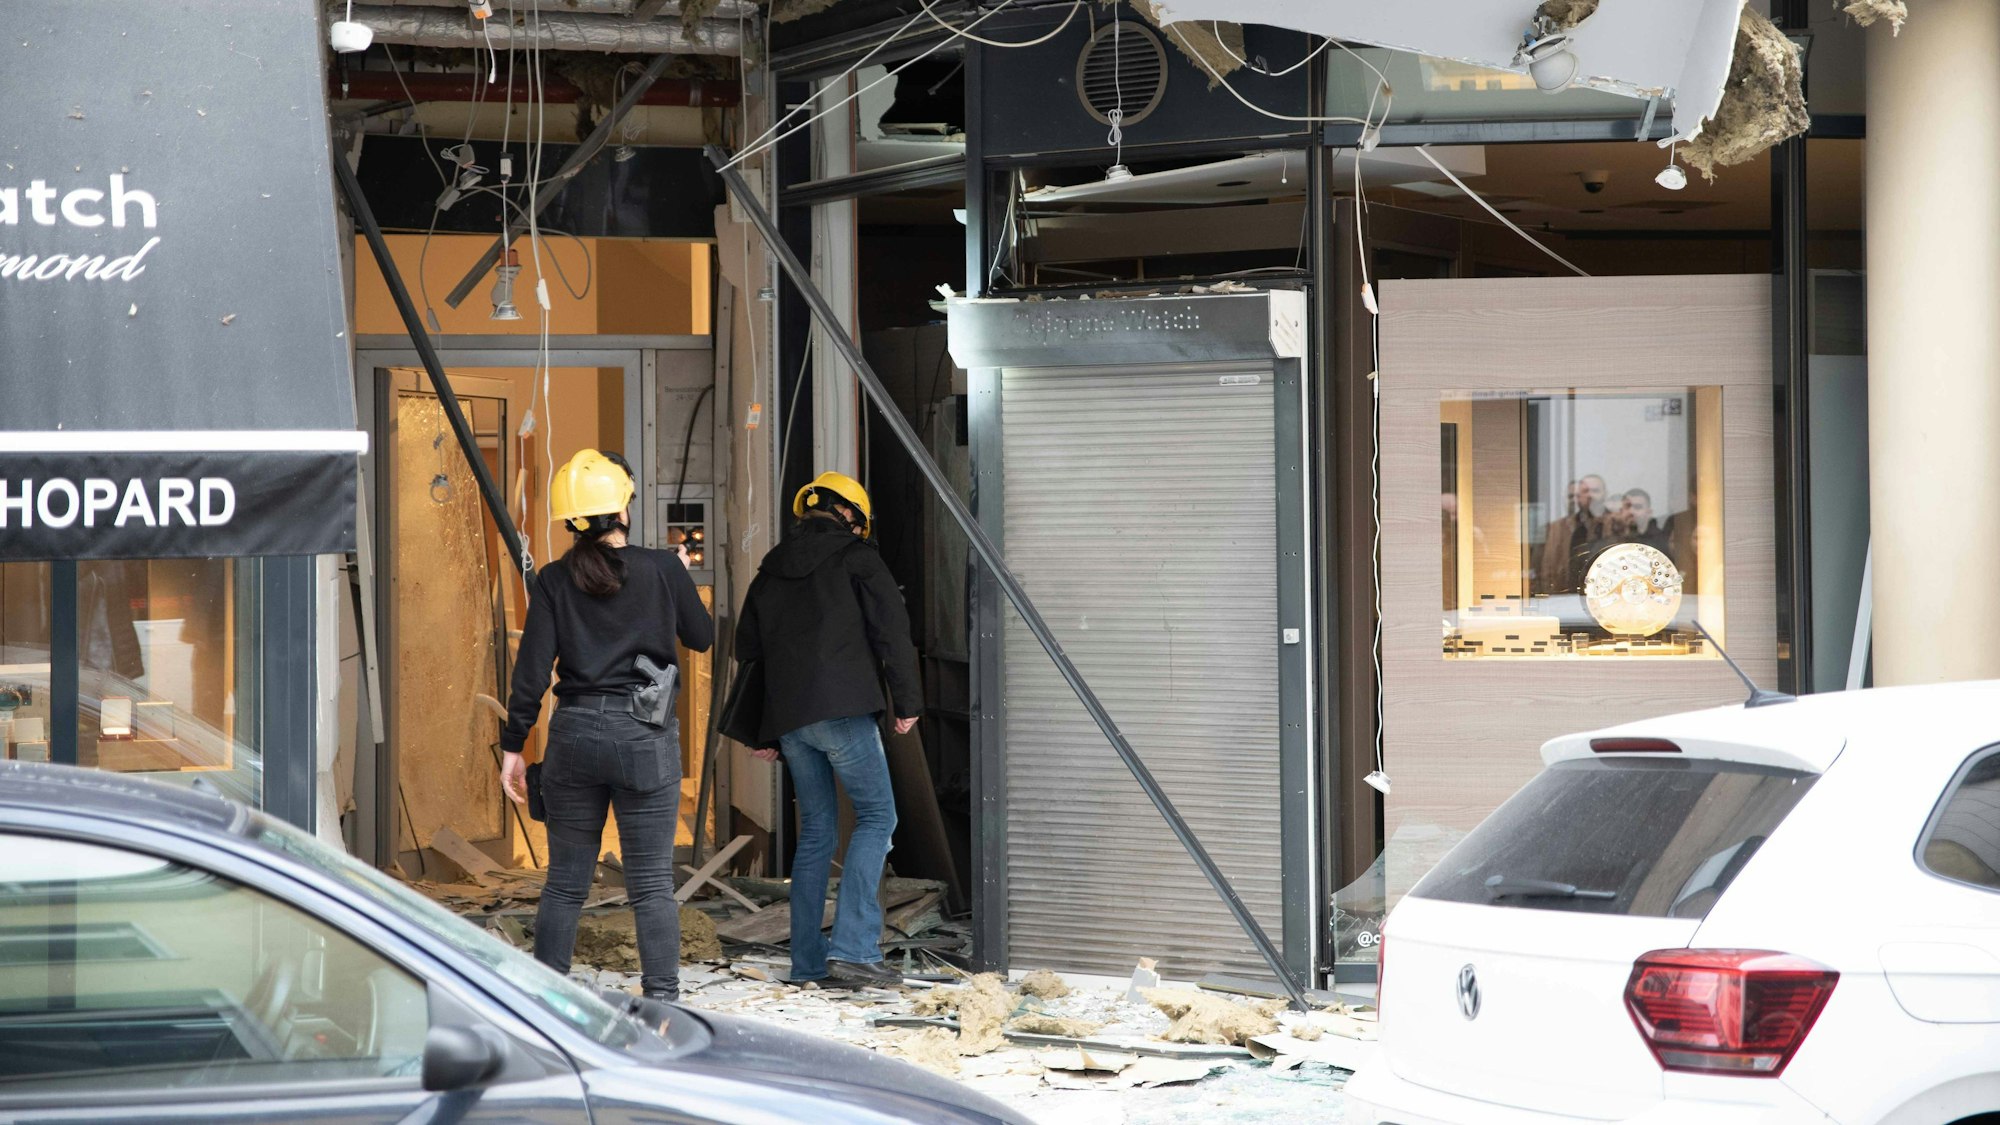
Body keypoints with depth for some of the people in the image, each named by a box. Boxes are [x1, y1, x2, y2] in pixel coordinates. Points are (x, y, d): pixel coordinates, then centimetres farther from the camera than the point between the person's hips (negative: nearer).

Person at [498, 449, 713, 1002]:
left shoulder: (555, 581, -1)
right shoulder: (662, 569, -4)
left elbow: (532, 669, -2)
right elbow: (701, 637, 10)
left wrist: (513, 747, 4)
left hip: (574, 733, 2)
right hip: (644, 735, -2)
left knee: (565, 880, 10)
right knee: (651, 883, 1)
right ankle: (661, 1000, -4)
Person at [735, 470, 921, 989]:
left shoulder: (771, 570, 20)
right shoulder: (855, 556, 2)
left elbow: (748, 650, 21)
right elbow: (891, 630, -6)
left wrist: (759, 733, 24)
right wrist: (907, 700, 0)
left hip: (787, 716, 6)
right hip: (842, 709, -6)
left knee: (816, 829, 13)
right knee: (876, 815, -2)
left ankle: (807, 959, 10)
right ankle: (852, 947, -16)